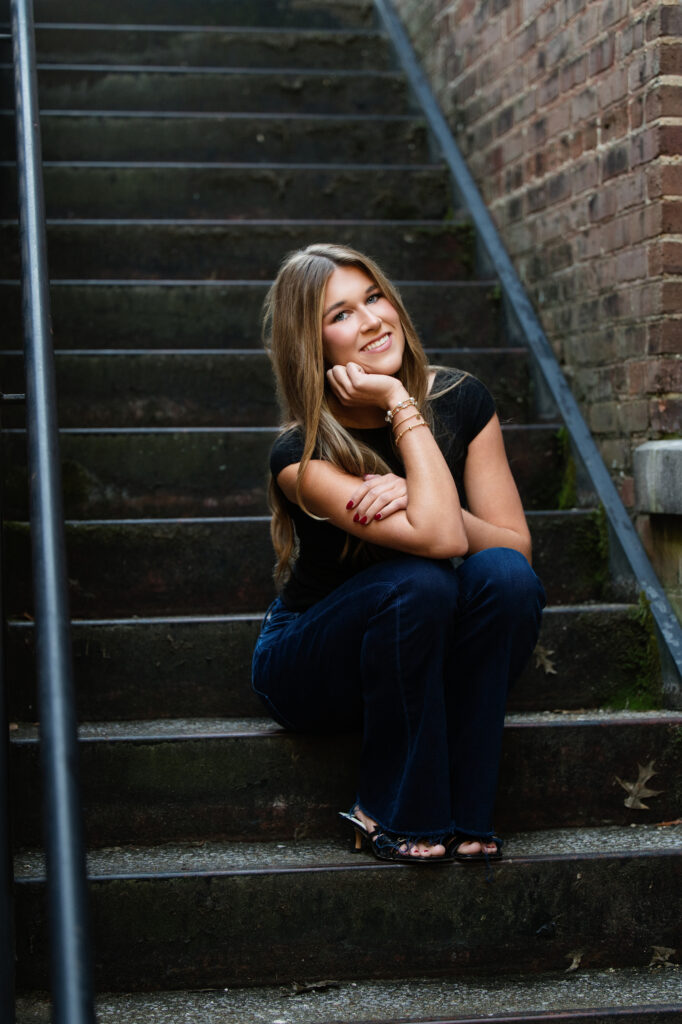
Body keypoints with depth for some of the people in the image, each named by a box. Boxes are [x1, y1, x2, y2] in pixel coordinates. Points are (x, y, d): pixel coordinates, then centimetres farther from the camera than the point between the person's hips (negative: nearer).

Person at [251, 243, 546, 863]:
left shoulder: (462, 402, -9)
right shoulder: (302, 457, -23)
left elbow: (517, 546, -12)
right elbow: (439, 539, -34)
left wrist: (424, 500, -29)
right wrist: (401, 406, -29)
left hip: (437, 664, 4)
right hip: (314, 669, -4)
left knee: (503, 574, -27)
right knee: (419, 581, -34)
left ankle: (465, 812, -19)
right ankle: (393, 814, -19)